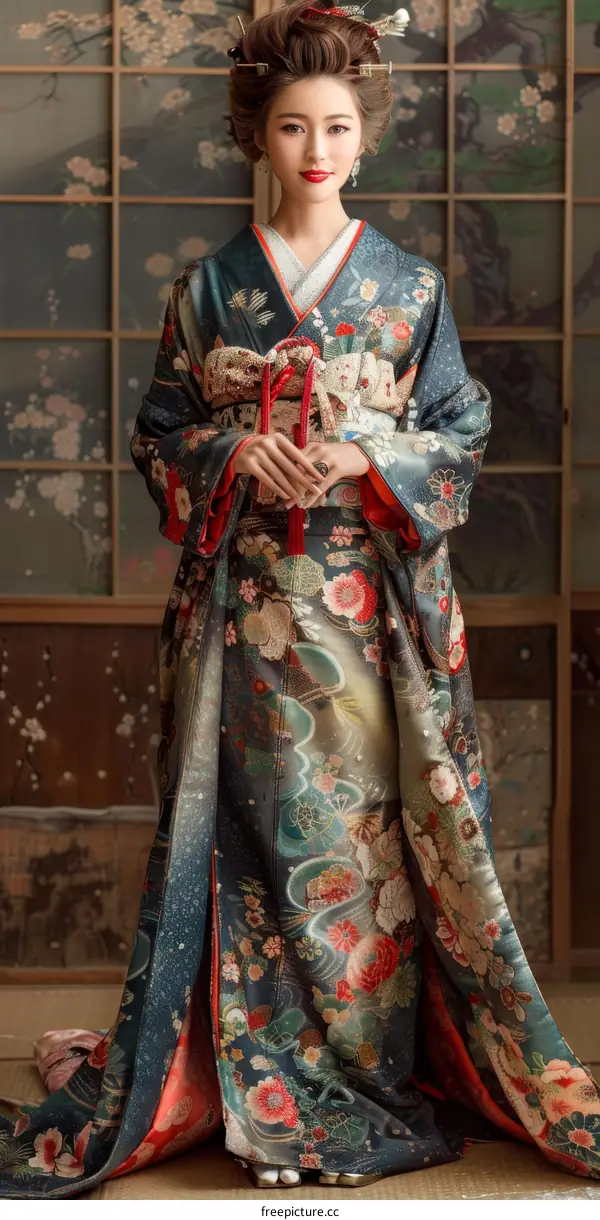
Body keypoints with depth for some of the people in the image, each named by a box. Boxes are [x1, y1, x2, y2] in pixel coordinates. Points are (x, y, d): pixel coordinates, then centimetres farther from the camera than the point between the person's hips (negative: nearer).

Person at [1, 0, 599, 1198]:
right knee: (255, 812, 1)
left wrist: (366, 459, -13)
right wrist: (234, 455, -12)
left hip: (374, 591, 0)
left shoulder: (410, 285, 7)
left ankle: (381, 1053, 13)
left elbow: (460, 430, 5)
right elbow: (160, 431, 8)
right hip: (248, 592, 0)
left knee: (373, 810, 0)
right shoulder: (209, 285, 7)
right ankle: (253, 1067, 12)